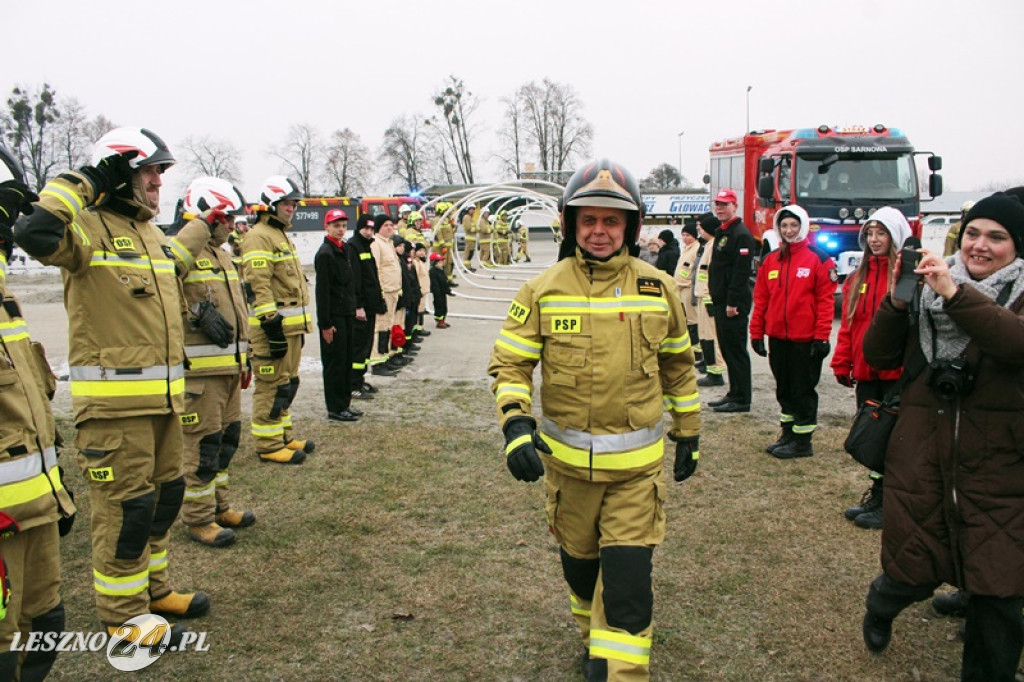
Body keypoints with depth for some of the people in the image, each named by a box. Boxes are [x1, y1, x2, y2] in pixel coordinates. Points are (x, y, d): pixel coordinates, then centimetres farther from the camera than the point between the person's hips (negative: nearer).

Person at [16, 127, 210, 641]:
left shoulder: (151, 233, 15)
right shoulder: (90, 227, -12)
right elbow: (35, 235, -31)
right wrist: (83, 183, -24)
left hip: (162, 398, 9)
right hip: (114, 403, -9)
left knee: (164, 494, 18)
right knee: (126, 506, 0)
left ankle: (153, 589, 35)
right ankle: (121, 613, 17)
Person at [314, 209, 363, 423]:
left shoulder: (344, 250, 14)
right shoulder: (325, 253, -14)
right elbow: (322, 291, -18)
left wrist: (354, 307, 14)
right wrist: (325, 323, -20)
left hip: (346, 314, 9)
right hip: (333, 316, -9)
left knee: (346, 361, 13)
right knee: (334, 363, -3)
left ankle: (345, 404, 22)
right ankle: (335, 409, 4)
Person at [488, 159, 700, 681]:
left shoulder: (657, 288, -2)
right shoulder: (543, 290, -6)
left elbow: (679, 366, 10)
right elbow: (509, 363, -4)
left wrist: (689, 433, 14)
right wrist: (515, 425, -20)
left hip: (637, 462, -1)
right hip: (566, 459, 1)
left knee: (628, 575, -5)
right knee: (578, 563, 20)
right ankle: (595, 637, 48)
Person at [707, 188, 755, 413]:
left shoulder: (741, 234, -13)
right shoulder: (722, 233, 19)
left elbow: (741, 271, -20)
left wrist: (733, 302, -23)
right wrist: (718, 299, 18)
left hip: (733, 304, -10)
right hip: (721, 302, 10)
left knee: (736, 350, -5)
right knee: (727, 349, 13)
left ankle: (741, 399, 2)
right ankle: (734, 395, 22)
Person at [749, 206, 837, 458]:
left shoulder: (818, 258, -6)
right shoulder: (771, 260, 9)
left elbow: (826, 299, -9)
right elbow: (761, 299, 10)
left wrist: (821, 336, -13)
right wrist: (756, 332, 7)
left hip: (805, 340, -5)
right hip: (777, 338, 6)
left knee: (804, 390, 4)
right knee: (784, 389, 15)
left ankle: (803, 441, 14)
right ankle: (788, 435, 28)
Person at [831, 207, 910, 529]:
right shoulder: (858, 277, 12)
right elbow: (848, 324, 11)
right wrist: (842, 363, 7)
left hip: (897, 372, -6)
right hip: (866, 370, 6)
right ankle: (878, 493, 28)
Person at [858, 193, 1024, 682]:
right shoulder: (929, 289, 7)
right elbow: (878, 356, 2)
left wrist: (954, 293, -30)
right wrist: (896, 302, -12)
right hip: (920, 454, 1)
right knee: (914, 573, 8)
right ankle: (880, 606, 42)